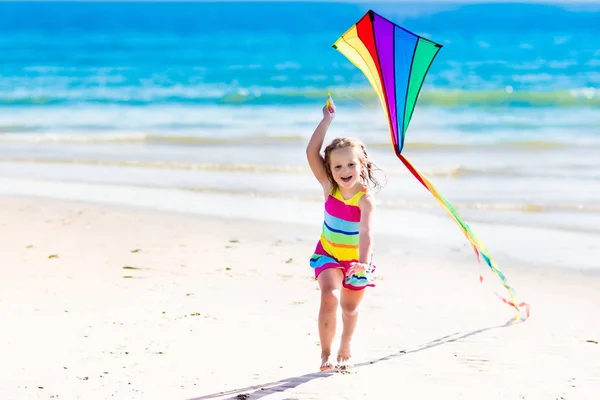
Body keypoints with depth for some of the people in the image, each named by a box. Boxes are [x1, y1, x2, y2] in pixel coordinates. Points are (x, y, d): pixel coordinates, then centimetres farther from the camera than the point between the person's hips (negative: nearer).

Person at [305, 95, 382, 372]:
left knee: (350, 307, 15)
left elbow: (366, 233, -40)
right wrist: (327, 120, -26)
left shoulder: (365, 199, -26)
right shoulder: (329, 187, -16)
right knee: (329, 297, -22)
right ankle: (325, 354, -11)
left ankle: (344, 349, 42)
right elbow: (312, 152, -24)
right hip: (328, 254, 1)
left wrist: (363, 263, -55)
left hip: (356, 258, -1)